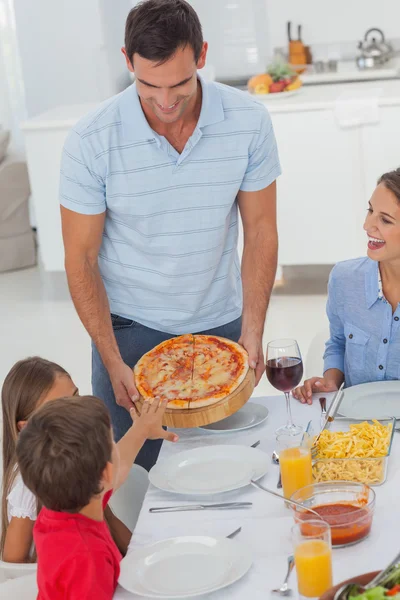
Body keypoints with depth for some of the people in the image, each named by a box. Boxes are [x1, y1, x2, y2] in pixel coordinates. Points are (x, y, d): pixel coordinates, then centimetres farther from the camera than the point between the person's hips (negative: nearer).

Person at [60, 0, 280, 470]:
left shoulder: (249, 122, -12)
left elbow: (260, 232, -3)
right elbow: (81, 259, -9)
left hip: (220, 324, 2)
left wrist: (252, 334, -8)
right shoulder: (90, 142, -17)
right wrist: (113, 363, -12)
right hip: (129, 329, -1)